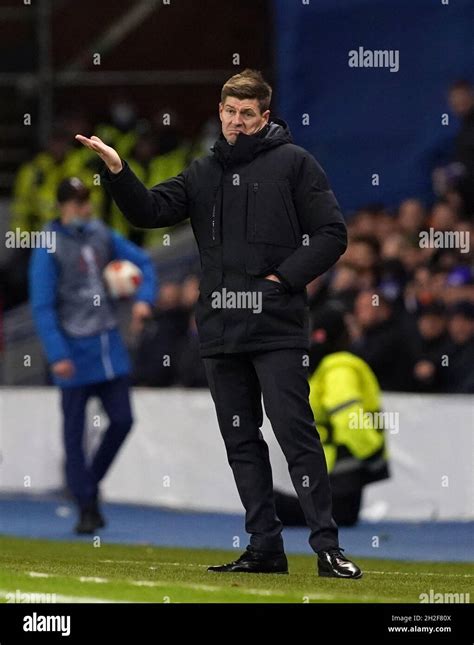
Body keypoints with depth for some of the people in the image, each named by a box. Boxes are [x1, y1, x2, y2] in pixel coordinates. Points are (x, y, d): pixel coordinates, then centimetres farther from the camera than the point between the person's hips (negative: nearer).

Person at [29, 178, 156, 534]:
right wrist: (57, 355, -19)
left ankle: (91, 481, 23)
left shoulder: (101, 234, 5)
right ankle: (86, 507, 7)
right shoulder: (49, 247, -10)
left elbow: (143, 261, 14)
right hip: (75, 351, -5)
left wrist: (144, 298, -5)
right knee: (75, 433, 1)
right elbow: (42, 306, -12)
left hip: (109, 346, 5)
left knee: (122, 419, 3)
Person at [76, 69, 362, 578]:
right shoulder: (203, 173, 17)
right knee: (241, 440, 6)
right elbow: (150, 211, 6)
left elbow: (331, 234, -1)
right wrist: (117, 171, -10)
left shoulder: (292, 162, 2)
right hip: (219, 331, 6)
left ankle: (327, 546, -12)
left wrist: (284, 277, -10)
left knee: (295, 432, -11)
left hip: (276, 328, -6)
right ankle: (265, 546, 11)